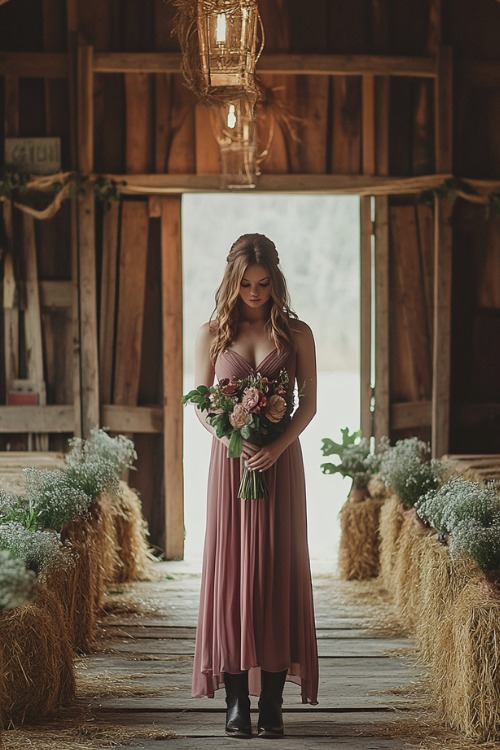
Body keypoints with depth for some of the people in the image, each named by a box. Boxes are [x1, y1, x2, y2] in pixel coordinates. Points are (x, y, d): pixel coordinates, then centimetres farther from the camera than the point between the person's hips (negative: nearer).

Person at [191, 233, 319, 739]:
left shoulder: (296, 334, 5)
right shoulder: (212, 334, 7)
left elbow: (309, 403, 2)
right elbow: (200, 404, 5)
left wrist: (276, 447, -14)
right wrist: (231, 439, -14)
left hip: (280, 463, 0)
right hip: (230, 461, 0)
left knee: (278, 571, -3)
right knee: (230, 568, -3)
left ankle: (272, 701, -1)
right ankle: (236, 700, 0)